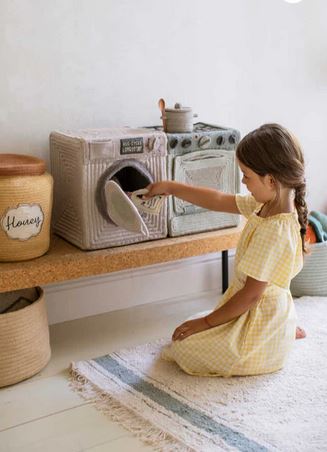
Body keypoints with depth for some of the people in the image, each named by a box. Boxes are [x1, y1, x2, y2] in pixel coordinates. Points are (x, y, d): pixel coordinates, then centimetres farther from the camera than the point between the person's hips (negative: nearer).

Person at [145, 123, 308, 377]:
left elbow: (251, 295, -26)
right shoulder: (265, 204, -6)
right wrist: (171, 187, 9)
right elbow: (218, 201, 6)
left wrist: (206, 322, -15)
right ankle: (286, 330, 14)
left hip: (261, 319, -9)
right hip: (270, 311, 9)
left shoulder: (275, 232, -32)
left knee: (183, 347, -5)